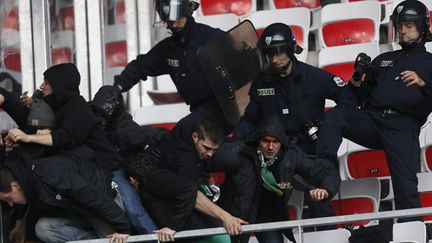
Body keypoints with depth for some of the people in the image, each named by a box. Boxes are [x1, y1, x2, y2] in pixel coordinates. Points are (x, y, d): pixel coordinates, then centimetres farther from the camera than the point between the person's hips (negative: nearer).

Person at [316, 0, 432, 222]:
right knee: (335, 116, -26)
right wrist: (357, 83, 6)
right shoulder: (383, 60, 30)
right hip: (371, 119, 4)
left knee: (406, 187, -19)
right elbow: (361, 96, 27)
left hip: (403, 127, -4)